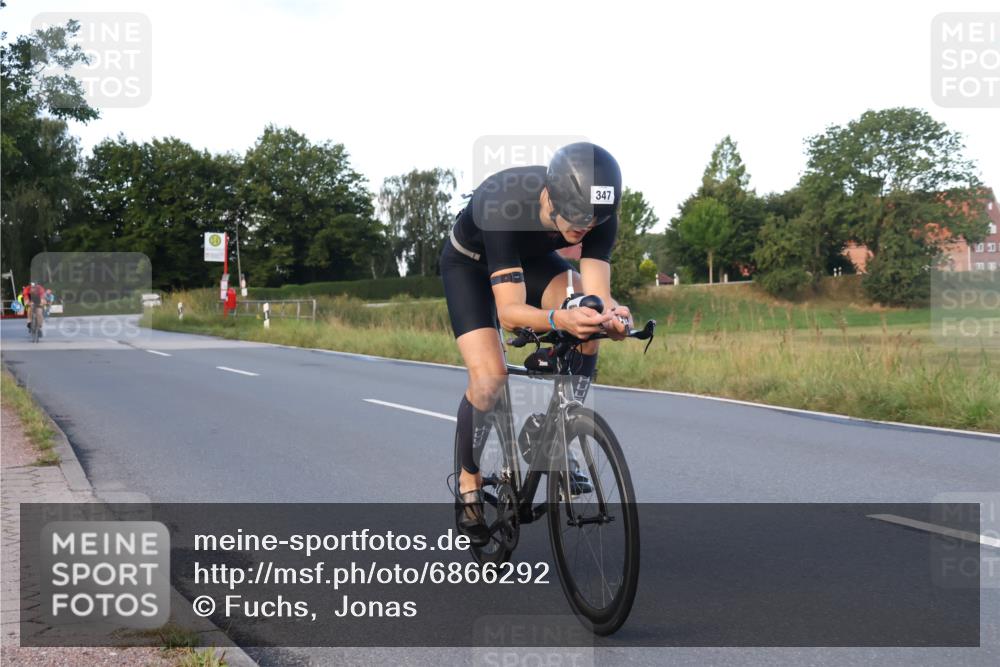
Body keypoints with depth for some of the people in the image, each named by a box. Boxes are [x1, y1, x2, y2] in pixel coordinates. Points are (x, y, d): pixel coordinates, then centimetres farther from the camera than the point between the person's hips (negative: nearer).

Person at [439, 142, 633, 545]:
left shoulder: (598, 215, -30)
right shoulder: (504, 208, -42)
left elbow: (596, 294, -33)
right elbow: (510, 311, -45)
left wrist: (609, 314, -57)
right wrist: (557, 319, -65)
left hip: (531, 258, 4)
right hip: (470, 262, -4)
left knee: (586, 321, -25)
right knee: (489, 376, -21)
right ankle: (469, 484, 3)